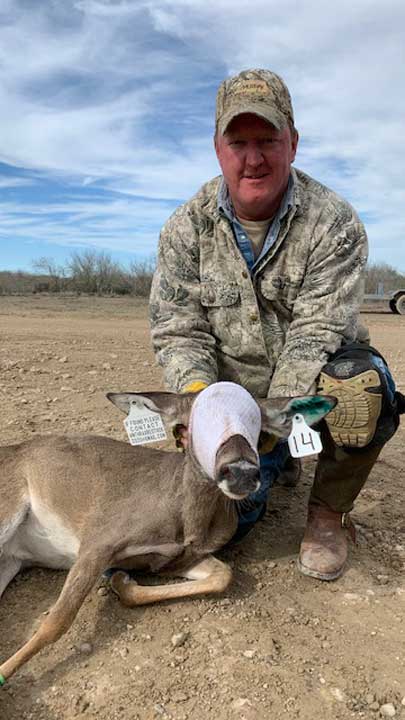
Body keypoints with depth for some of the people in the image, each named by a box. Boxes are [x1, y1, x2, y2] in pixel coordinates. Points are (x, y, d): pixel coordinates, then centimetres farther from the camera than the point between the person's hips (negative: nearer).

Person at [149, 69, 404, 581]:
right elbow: (178, 331, -7)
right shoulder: (185, 229, -6)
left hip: (312, 383, -1)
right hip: (233, 391, 2)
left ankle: (328, 512, -6)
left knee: (362, 390, -36)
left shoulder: (335, 223, -15)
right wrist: (196, 391, -27)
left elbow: (317, 334, -21)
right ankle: (277, 461, 27)